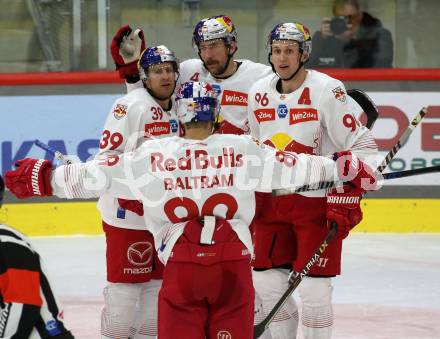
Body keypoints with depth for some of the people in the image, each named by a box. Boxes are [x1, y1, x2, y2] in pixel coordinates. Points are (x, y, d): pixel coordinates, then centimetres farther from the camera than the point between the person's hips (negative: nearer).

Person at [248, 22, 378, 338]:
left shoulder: (328, 91, -14)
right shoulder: (259, 93, 4)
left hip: (317, 202, -5)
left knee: (314, 289, -6)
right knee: (267, 282, 7)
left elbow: (362, 145, -13)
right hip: (272, 201, 5)